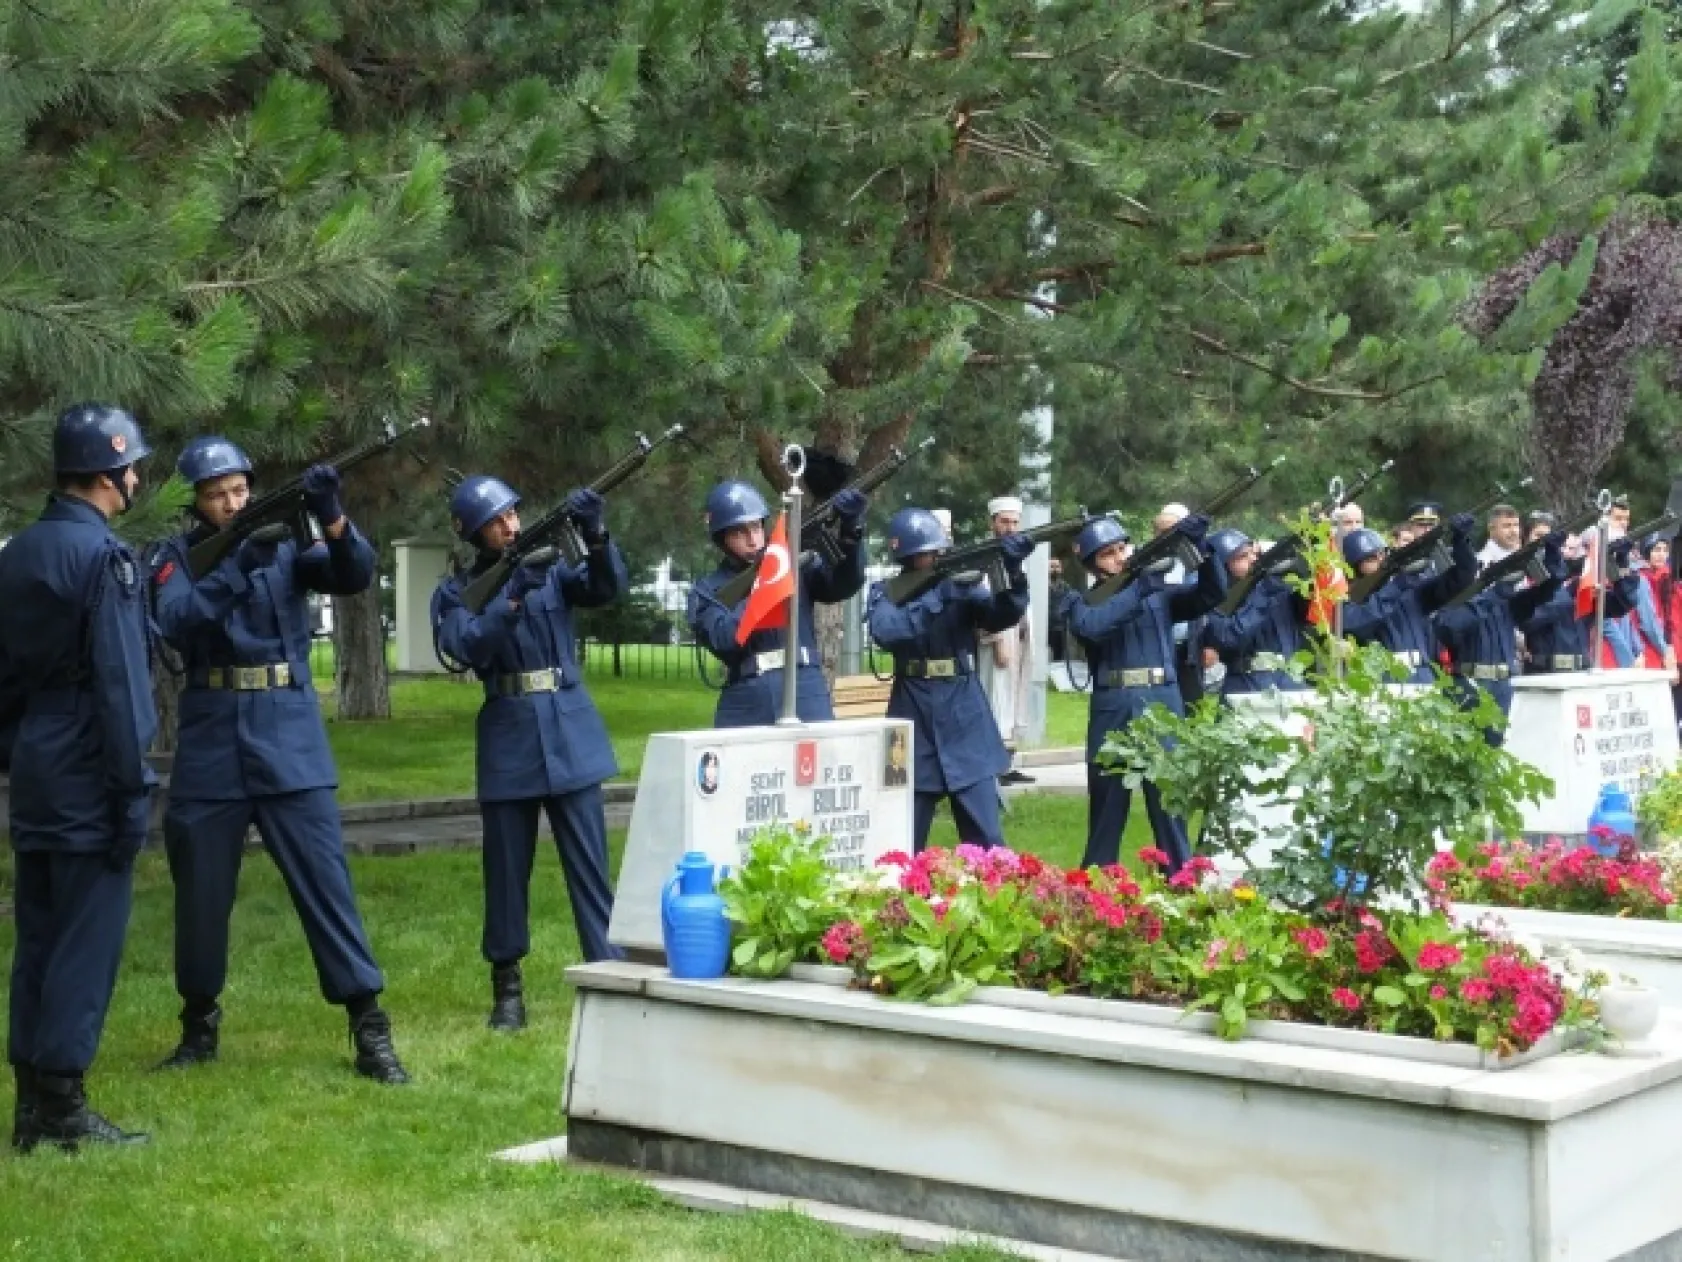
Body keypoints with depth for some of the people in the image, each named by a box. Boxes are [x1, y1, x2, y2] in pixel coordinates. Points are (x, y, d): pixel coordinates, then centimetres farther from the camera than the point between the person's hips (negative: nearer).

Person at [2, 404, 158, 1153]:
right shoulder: (103, 556, -14)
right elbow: (120, 684, -17)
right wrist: (134, 791, -15)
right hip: (87, 783, -8)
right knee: (86, 944, -2)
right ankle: (62, 1107, 1)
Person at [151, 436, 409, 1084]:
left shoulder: (285, 542, 5)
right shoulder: (175, 557, 4)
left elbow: (356, 576, -10)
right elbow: (176, 622, -15)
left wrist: (331, 518, -28)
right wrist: (238, 564, -28)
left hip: (289, 736, -1)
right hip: (210, 739, 1)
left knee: (324, 878, -4)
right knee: (201, 891, 10)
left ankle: (369, 1029, -3)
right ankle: (200, 1024, 27)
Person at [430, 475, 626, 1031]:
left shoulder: (551, 568, 6)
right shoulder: (457, 591, 3)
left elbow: (607, 589, -11)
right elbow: (469, 647, -15)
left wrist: (595, 537, -29)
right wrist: (513, 595, -27)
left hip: (569, 729, 0)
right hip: (508, 734, 0)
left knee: (589, 861, 0)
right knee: (506, 867, 6)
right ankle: (507, 987, 18)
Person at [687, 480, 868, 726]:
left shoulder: (795, 567, 11)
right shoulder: (708, 590, 8)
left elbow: (845, 583, -3)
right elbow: (724, 637, -9)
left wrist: (851, 530, -20)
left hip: (806, 699, 0)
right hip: (745, 707, 0)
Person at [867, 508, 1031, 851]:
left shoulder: (961, 584, 5)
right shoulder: (886, 592, 3)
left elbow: (1003, 615, -12)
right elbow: (886, 631, -18)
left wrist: (1013, 571, -30)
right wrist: (939, 596, -26)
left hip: (965, 718, 1)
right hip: (914, 719, 0)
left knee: (985, 838, -1)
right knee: (905, 839, 5)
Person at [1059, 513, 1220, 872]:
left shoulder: (1159, 591, 10)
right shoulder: (1082, 600, 4)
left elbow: (1212, 594, -2)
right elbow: (1091, 625, -18)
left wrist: (1199, 547, -15)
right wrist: (1138, 590, -22)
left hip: (1162, 707, 1)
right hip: (1113, 712, -1)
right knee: (1106, 808, 8)